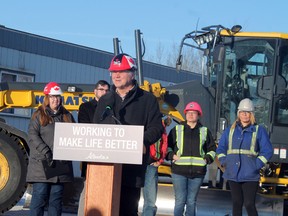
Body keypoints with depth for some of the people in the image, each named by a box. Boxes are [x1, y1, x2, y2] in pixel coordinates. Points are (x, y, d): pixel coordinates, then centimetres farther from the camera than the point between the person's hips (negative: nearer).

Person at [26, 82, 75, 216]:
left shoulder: (67, 116, 15)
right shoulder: (39, 115, 4)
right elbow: (33, 136, -7)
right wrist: (46, 152, -18)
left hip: (61, 164, 4)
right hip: (41, 164, -3)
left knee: (56, 197, 6)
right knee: (40, 196, -6)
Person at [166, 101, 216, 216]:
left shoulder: (205, 131, 13)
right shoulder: (177, 129, 10)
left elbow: (212, 149, 19)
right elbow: (167, 146, 13)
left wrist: (207, 159, 2)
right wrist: (172, 155, -4)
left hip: (197, 172, 1)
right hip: (179, 171, -1)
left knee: (191, 201, 7)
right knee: (180, 201, -6)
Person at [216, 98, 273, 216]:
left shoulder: (259, 130, 1)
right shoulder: (230, 130, 12)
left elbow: (267, 151, 0)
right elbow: (221, 148, 18)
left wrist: (256, 165, -9)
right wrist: (224, 162, 3)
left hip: (250, 175, -4)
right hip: (233, 174, 4)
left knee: (249, 204, -10)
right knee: (236, 203, 10)